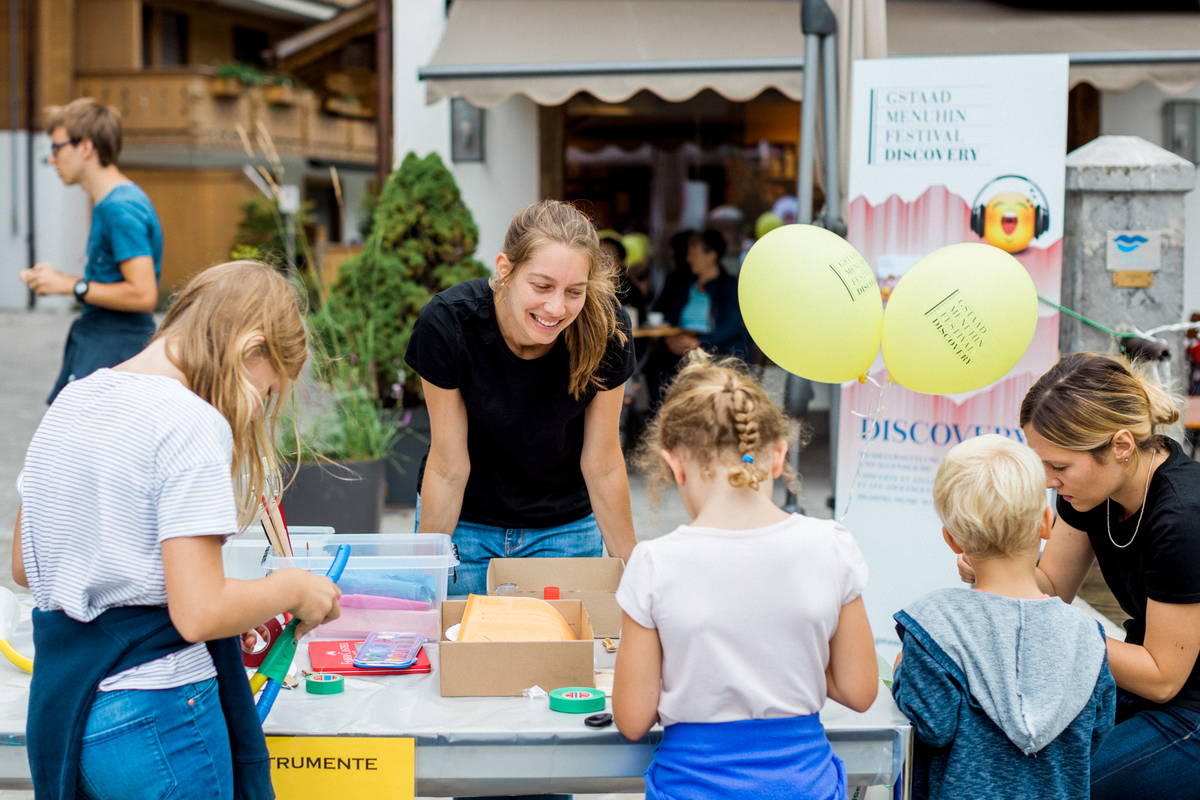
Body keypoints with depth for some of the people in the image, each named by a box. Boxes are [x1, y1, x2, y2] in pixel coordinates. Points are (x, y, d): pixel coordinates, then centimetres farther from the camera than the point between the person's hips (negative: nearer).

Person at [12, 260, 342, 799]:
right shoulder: (193, 425, -18)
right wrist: (293, 589, -6)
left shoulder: (70, 401, 8)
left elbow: (23, 566, 16)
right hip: (154, 718, -8)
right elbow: (199, 613, -22)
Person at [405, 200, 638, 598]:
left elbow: (602, 464, -11)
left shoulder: (605, 330, -24)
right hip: (465, 524, -1)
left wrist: (631, 567, -4)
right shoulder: (447, 323, -27)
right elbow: (448, 466, -16)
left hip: (565, 527, 1)